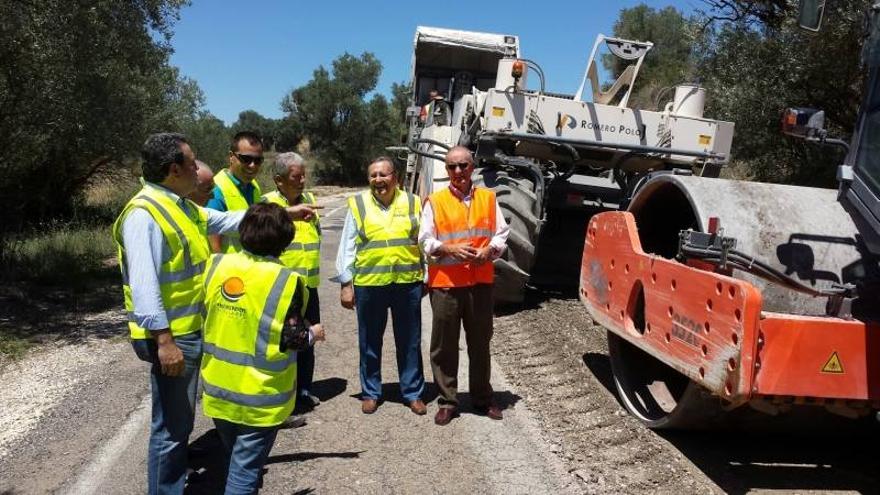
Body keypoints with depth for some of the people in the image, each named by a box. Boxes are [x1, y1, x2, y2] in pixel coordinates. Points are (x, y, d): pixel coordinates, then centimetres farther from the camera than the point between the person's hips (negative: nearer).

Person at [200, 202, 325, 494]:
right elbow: (291, 338, -16)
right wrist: (312, 334, 4)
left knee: (235, 458, 25)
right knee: (245, 469, 8)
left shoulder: (217, 265, -4)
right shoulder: (286, 282, -19)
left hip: (218, 387, 5)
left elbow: (205, 315, 7)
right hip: (259, 396, -5)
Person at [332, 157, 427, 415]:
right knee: (370, 343, 12)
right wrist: (345, 283, -1)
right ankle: (370, 393, 28)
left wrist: (427, 278, 7)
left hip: (408, 283, 1)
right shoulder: (358, 205, 3)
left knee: (410, 343, 10)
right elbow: (347, 247, 3)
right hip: (369, 284, 0)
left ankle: (413, 393, 24)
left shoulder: (412, 203, 6)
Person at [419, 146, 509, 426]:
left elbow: (501, 234, 9)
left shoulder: (488, 198, 9)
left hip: (481, 281, 2)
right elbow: (426, 241, 1)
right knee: (444, 346, 4)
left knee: (480, 343, 11)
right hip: (445, 282, -1)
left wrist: (489, 250, -11)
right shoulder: (435, 201, 3)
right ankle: (447, 402, 17)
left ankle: (482, 398, 26)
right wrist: (450, 249, -16)